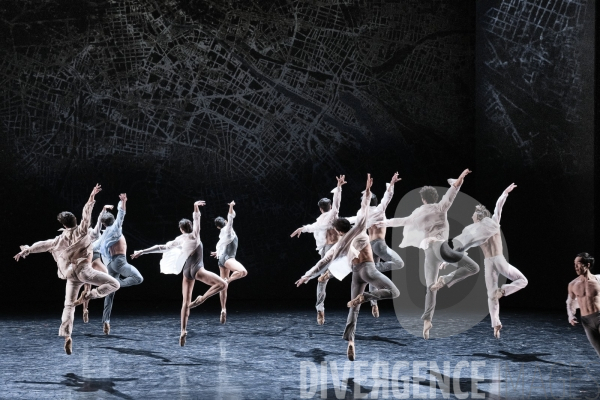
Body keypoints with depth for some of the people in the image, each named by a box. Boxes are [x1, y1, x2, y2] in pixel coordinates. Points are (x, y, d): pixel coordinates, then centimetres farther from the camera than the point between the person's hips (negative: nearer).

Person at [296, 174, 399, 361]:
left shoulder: (338, 245, 17)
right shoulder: (359, 230, 6)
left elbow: (323, 261, 19)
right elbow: (364, 214, -6)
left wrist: (307, 276, 27)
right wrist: (367, 190, -8)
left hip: (356, 273, 5)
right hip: (368, 268, -5)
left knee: (354, 308, 7)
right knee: (394, 292, -8)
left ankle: (350, 341, -11)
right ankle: (365, 296, -28)